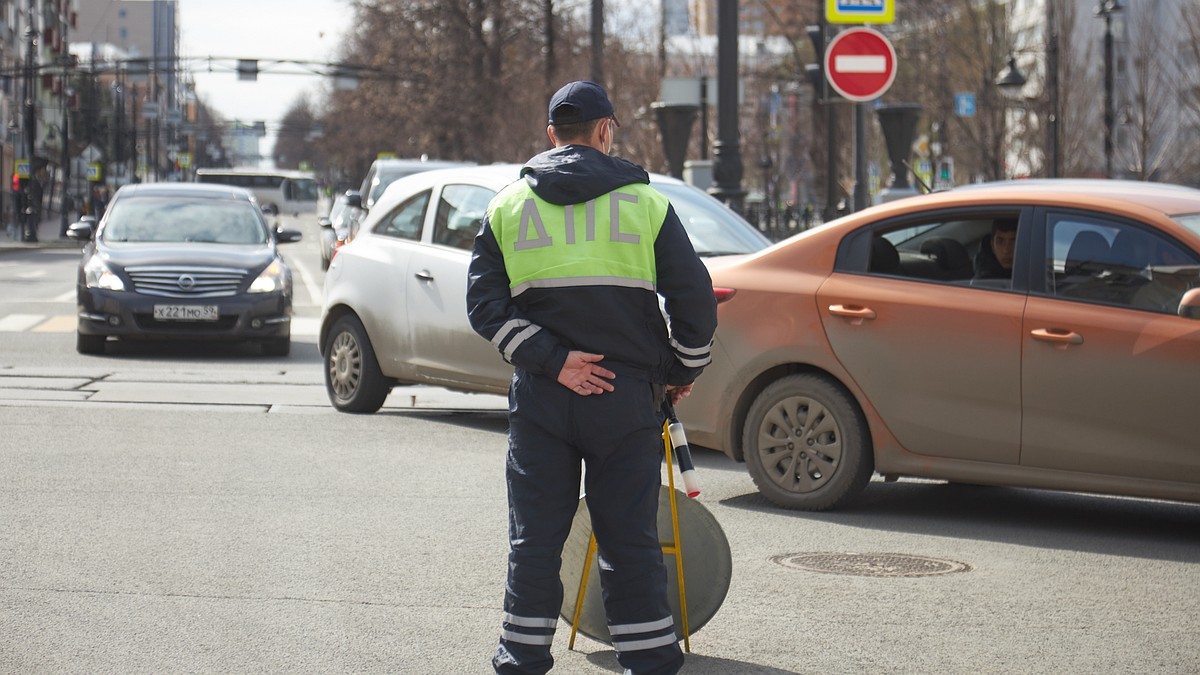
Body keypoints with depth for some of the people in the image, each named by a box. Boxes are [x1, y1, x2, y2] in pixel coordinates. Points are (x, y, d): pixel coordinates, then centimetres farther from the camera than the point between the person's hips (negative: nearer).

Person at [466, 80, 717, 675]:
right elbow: (694, 298, 1)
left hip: (539, 397, 1)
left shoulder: (507, 206, 7)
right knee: (630, 538, 5)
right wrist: (683, 372, 15)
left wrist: (550, 359, -8)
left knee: (534, 537, 7)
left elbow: (485, 303, -3)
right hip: (626, 394, -1)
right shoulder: (646, 203, 2)